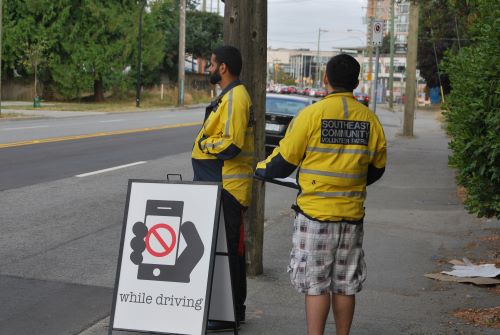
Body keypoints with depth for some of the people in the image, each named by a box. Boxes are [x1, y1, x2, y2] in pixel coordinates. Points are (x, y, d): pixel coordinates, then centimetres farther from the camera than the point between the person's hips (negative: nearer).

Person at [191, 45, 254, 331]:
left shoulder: (235, 98, -17)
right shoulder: (230, 96, 17)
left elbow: (231, 144, -24)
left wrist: (203, 143, -10)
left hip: (228, 189, -11)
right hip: (223, 186, 11)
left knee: (228, 249, -5)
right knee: (231, 249, 16)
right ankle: (233, 308, 24)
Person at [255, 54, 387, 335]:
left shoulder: (311, 114, -10)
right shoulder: (370, 119, 3)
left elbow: (284, 161, -5)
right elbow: (376, 170, 11)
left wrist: (261, 169, 16)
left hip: (316, 211, -4)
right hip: (352, 214, 4)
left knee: (316, 284, 1)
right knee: (345, 285, 12)